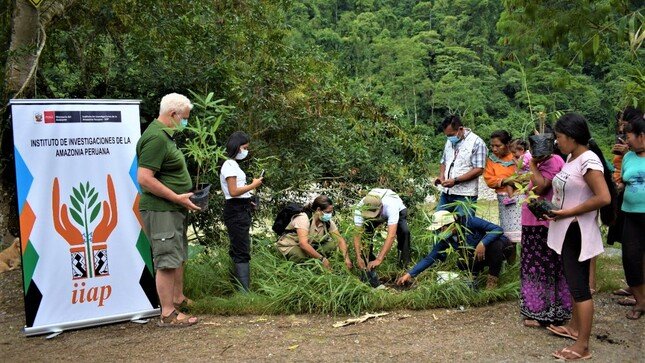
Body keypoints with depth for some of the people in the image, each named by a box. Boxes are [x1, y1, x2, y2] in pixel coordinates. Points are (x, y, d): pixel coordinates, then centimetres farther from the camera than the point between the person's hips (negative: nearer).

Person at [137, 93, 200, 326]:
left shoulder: (165, 134, 15)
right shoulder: (156, 138, -19)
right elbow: (144, 178, -25)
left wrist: (183, 196, 15)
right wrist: (177, 197, -21)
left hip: (174, 210, 11)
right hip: (161, 210, -11)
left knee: (179, 256, 20)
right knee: (167, 260, -5)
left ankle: (178, 298, 34)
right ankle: (168, 314, 3)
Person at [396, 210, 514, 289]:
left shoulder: (469, 222, -28)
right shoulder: (446, 239, -11)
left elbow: (498, 229, -31)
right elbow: (430, 258, -9)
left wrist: (482, 243, -44)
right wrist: (410, 274, -15)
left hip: (499, 248, -4)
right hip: (477, 256, 5)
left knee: (495, 243, -37)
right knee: (463, 265, -22)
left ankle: (493, 279, -18)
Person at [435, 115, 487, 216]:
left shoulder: (476, 142, -8)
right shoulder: (449, 142, 14)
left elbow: (478, 170, -14)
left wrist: (455, 180, -19)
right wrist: (441, 176, 1)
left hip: (465, 195, -7)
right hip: (446, 193, 7)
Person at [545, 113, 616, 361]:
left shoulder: (588, 160, -19)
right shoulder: (571, 157, 9)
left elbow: (604, 198, -26)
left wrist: (568, 212, -21)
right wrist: (552, 206, 4)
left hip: (577, 232, -10)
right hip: (565, 230, 10)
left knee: (579, 286, -4)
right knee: (573, 281, 21)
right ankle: (575, 327, 37)